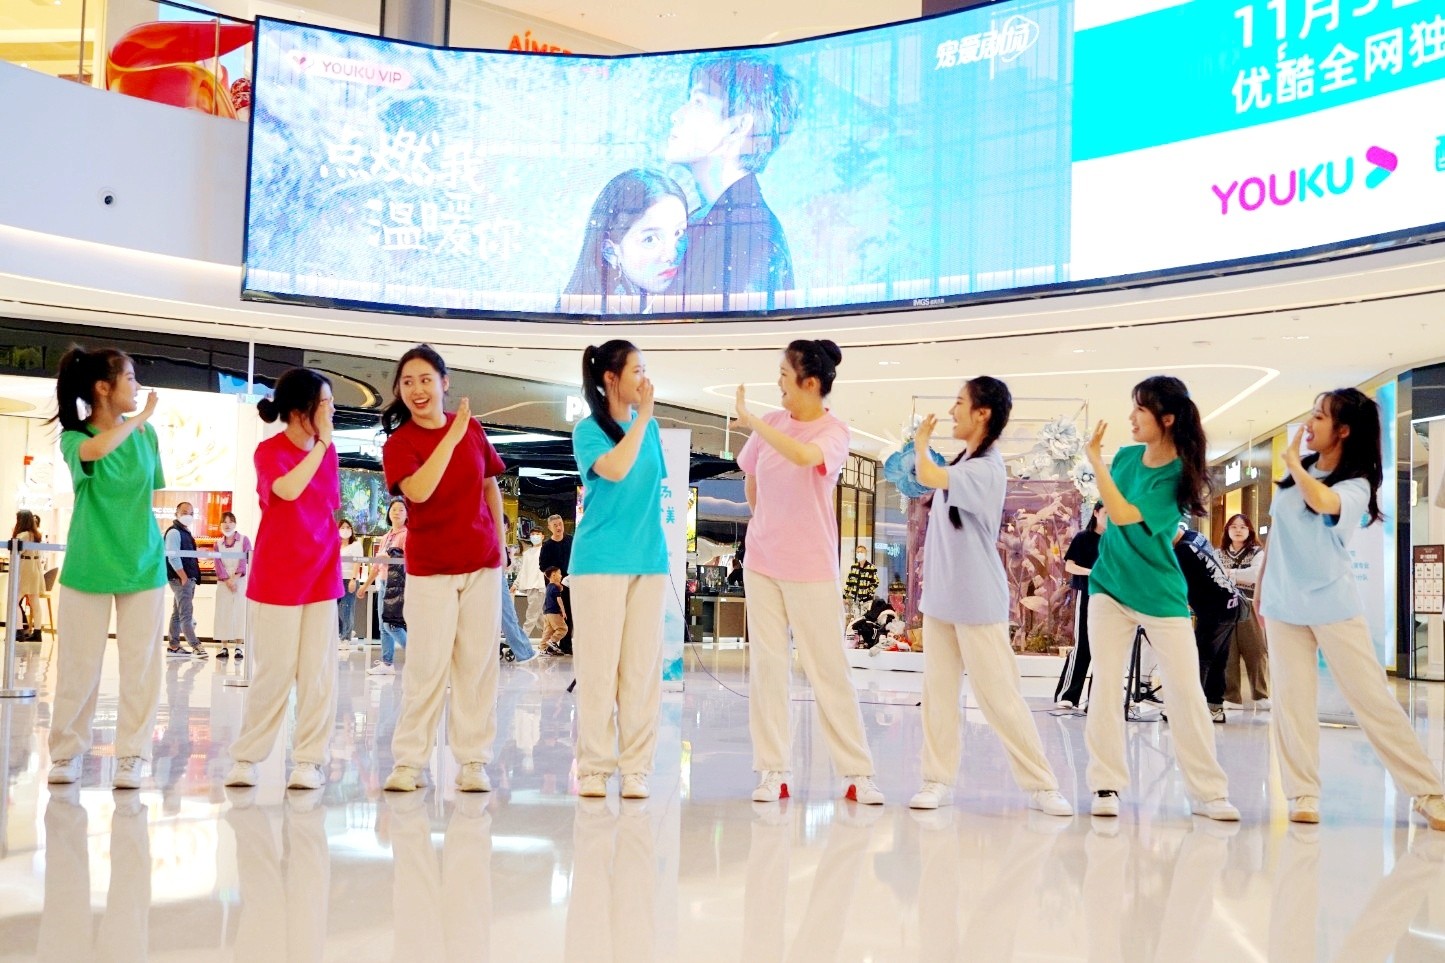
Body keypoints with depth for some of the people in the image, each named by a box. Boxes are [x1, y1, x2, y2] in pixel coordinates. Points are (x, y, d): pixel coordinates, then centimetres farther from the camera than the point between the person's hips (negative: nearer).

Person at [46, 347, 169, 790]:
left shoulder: (146, 434, 4)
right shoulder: (74, 437, -6)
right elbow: (94, 451, -31)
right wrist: (137, 419, -21)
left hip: (142, 565, 2)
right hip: (88, 566, -2)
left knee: (140, 667, 1)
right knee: (79, 666, 4)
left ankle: (131, 757, 9)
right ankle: (67, 752, 19)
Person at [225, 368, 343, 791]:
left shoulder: (328, 451, 6)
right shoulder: (269, 451, -9)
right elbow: (288, 490, -30)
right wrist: (321, 442, -27)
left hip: (321, 576, 5)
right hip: (278, 578, -5)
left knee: (318, 673, 2)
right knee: (275, 672, 0)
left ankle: (308, 760, 10)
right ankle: (245, 757, 15)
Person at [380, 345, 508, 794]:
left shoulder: (472, 429, 3)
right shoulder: (397, 444, -7)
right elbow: (418, 491, -26)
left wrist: (500, 542, 13)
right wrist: (451, 438, -27)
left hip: (483, 563, 3)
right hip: (429, 569, -3)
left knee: (478, 664, 5)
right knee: (427, 665, -4)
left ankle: (473, 761, 11)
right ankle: (408, 761, 7)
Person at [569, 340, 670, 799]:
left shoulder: (649, 427, 11)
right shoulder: (588, 431, -4)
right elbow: (615, 469, -23)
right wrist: (642, 417, -16)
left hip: (649, 562, 5)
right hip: (600, 562, -4)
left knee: (642, 667, 3)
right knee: (598, 666, 0)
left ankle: (635, 768, 9)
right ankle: (593, 767, 8)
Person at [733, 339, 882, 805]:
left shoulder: (833, 431, -11)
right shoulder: (771, 424, 3)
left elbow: (804, 456, -34)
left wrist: (751, 422, -29)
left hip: (811, 569, -5)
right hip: (762, 562, 5)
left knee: (829, 670, -1)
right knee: (766, 665, 5)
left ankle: (857, 772, 8)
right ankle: (772, 770, 11)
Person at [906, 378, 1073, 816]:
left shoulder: (986, 469, -19)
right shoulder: (961, 463, 11)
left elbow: (928, 477, -31)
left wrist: (922, 441, -14)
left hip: (977, 602, -8)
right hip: (940, 597, 8)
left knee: (1000, 697, -3)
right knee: (938, 692, 7)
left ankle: (1042, 785, 6)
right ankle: (939, 779, 13)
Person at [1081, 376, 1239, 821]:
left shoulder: (1177, 476, -16)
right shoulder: (1126, 456, 0)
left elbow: (1123, 516, -28)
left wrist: (1095, 460, -26)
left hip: (1161, 595, -4)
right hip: (1110, 587, 4)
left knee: (1187, 690, -2)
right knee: (1105, 686, 0)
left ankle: (1208, 792, 6)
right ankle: (1107, 786, 7)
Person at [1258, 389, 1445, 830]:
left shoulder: (1356, 484, -11)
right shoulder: (1297, 471, 4)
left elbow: (1323, 502, -36)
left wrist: (1292, 462, -20)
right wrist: (1261, 586, 16)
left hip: (1333, 604, -4)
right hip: (1283, 604, 4)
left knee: (1373, 699, -2)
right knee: (1291, 702, 2)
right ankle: (1303, 794, 8)